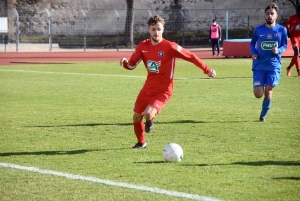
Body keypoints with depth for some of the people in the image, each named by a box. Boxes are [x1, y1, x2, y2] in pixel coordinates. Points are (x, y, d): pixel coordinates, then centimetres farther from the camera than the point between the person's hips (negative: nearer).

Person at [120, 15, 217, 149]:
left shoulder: (170, 47, -17)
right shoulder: (143, 46, -3)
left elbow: (191, 56, -9)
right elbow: (132, 65, 4)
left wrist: (207, 70, -5)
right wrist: (125, 62, -20)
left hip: (164, 89, -5)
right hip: (148, 87, 5)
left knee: (148, 114, -26)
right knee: (136, 117, 9)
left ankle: (150, 120, 14)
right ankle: (141, 142, 36)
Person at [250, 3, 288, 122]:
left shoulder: (282, 30, -1)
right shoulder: (258, 30, 0)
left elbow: (284, 46, 9)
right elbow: (252, 43, 14)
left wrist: (278, 50, -13)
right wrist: (253, 53, -6)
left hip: (274, 65, 0)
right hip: (259, 65, 0)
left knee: (268, 91, -3)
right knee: (258, 94, -9)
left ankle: (263, 115, 18)